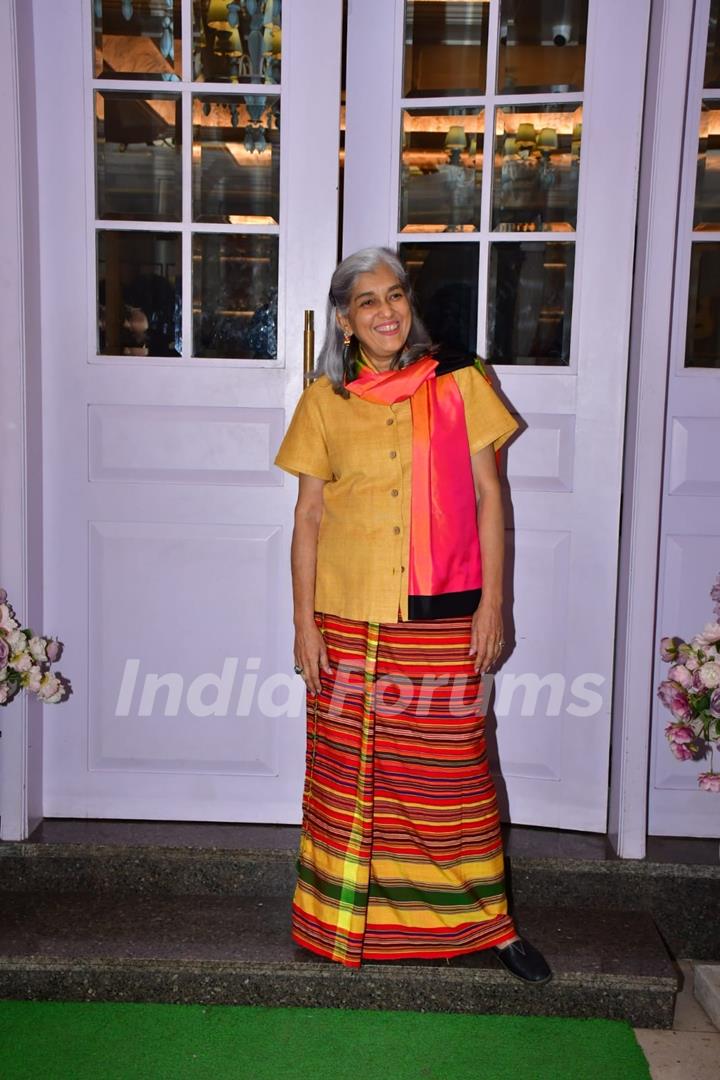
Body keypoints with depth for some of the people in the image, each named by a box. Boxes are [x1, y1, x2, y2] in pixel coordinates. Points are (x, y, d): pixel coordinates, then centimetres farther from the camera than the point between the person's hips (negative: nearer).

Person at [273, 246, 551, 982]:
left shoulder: (458, 383, 2)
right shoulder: (325, 400, 4)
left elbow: (487, 495, 2)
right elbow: (307, 515, 4)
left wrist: (492, 600, -3)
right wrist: (304, 621, 0)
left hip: (441, 618, -1)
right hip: (347, 617, 1)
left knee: (452, 769, 6)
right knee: (345, 770, 9)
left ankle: (488, 922, 23)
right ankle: (342, 922, 26)